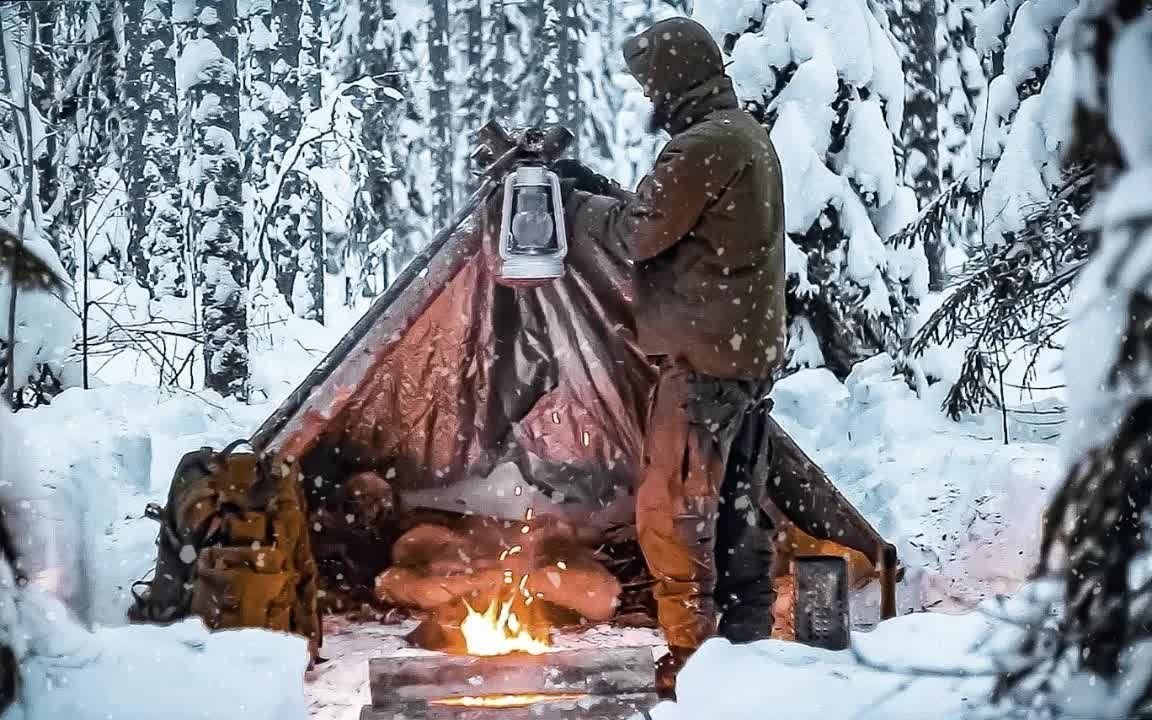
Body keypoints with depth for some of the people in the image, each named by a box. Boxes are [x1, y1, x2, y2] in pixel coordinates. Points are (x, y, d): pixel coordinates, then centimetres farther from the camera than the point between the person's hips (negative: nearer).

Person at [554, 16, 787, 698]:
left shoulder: (702, 146, -16)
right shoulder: (751, 137, 17)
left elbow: (640, 234, -15)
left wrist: (572, 203, 0)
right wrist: (597, 187, 14)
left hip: (703, 353, -10)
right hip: (751, 348, 10)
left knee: (672, 507, -6)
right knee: (738, 502, 13)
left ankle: (693, 656, -2)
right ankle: (748, 644, 19)